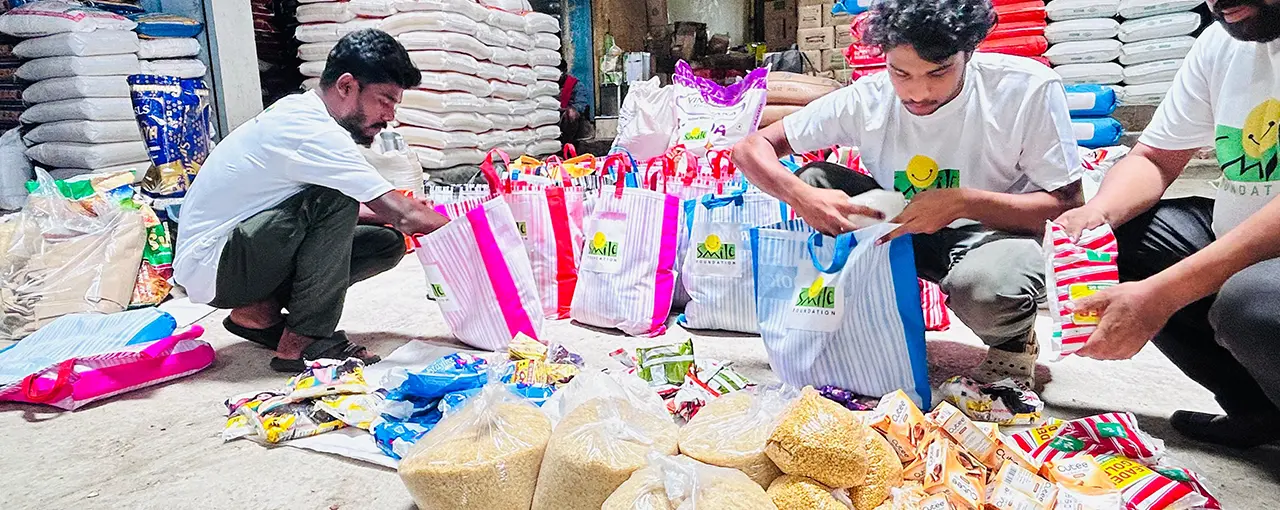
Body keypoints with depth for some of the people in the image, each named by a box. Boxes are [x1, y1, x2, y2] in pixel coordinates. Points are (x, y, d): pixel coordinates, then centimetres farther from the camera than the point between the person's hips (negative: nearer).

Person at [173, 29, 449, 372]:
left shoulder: (299, 113, 5)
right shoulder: (312, 132, -25)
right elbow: (403, 214, -28)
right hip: (209, 265, -9)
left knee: (388, 242, -4)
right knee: (334, 201, -30)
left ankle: (260, 312, 4)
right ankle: (302, 343, -21)